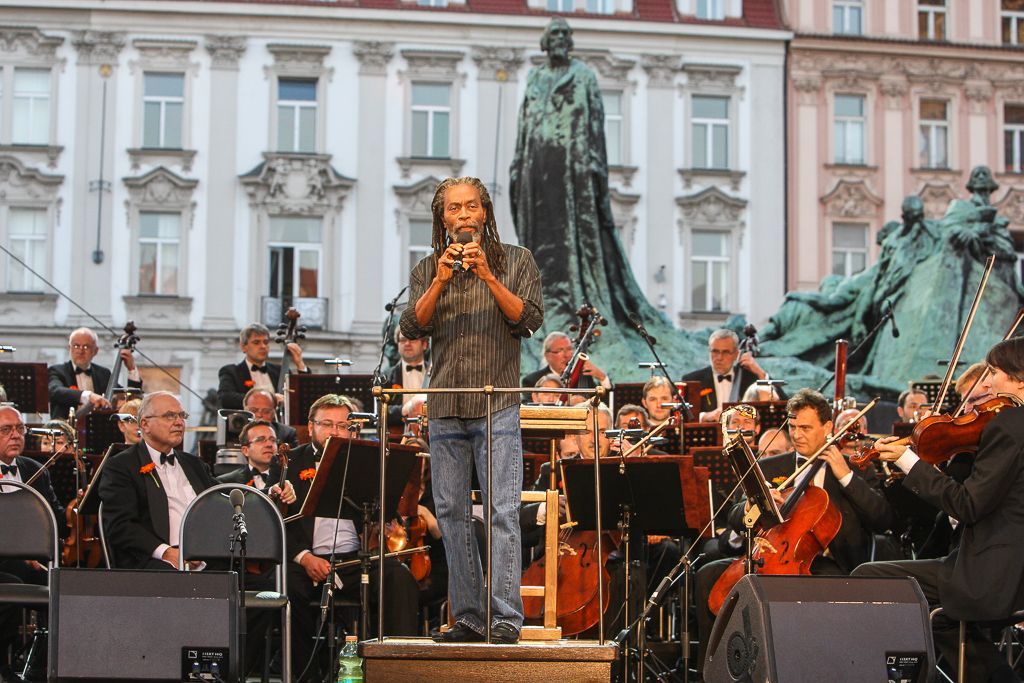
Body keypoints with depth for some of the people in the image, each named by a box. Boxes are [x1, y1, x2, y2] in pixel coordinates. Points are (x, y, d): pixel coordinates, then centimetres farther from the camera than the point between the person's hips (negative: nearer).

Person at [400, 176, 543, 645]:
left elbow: (530, 319, -5)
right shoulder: (427, 270, 14)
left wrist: (488, 276, -14)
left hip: (497, 405, -4)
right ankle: (468, 616, 11)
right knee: (452, 513, 5)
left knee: (502, 511, -11)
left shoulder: (516, 261, 7)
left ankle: (506, 618, -11)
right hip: (445, 407, 4)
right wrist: (440, 281, -11)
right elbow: (411, 328, 2)